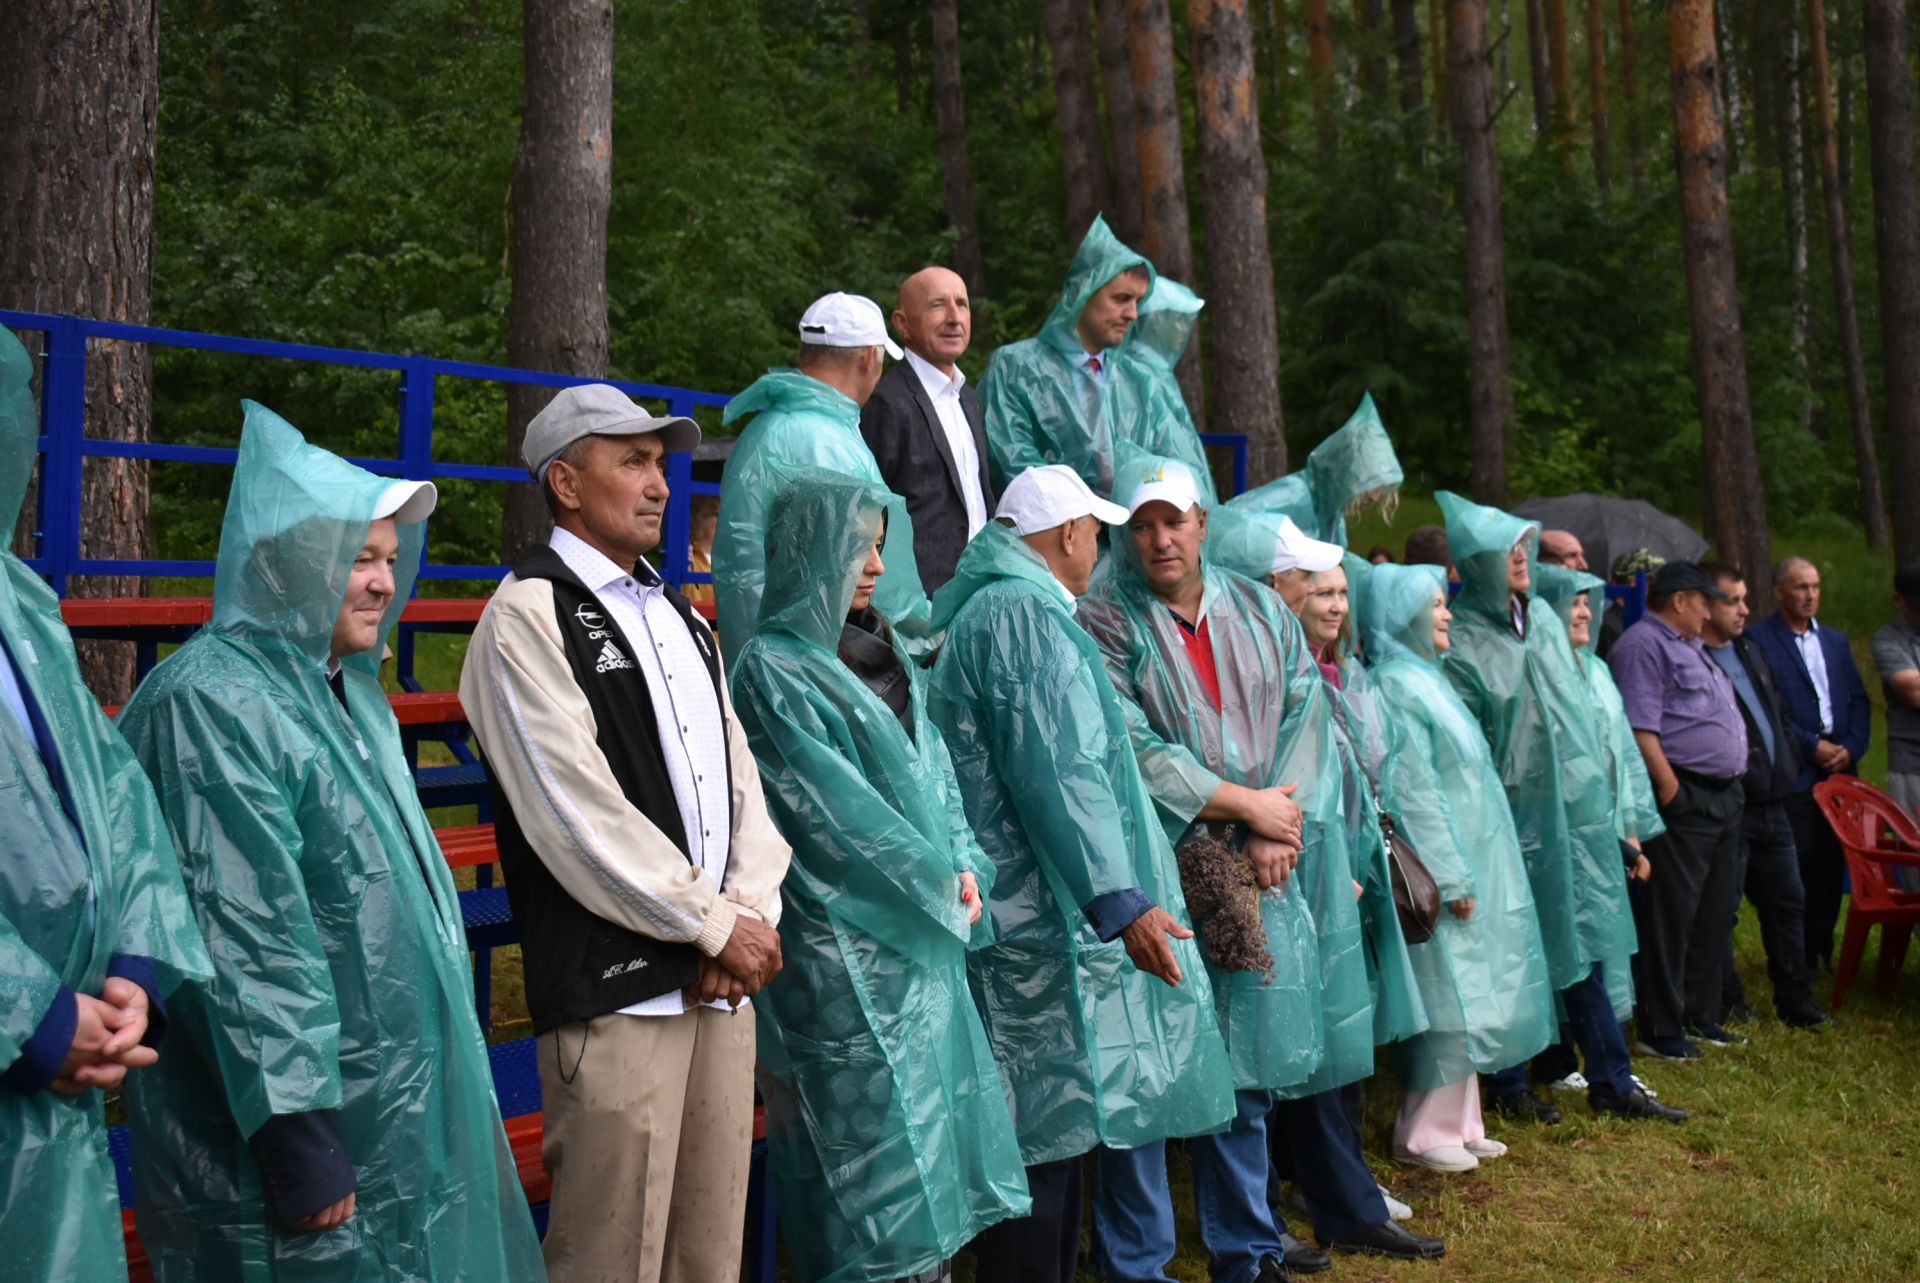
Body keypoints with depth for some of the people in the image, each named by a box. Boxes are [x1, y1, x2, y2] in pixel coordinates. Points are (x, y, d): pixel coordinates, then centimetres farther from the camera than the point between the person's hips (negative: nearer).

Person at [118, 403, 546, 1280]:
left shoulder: (351, 688, 12)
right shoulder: (215, 700, -17)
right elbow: (248, 937, -22)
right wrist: (297, 1139, -22)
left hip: (405, 1100, 9)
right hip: (311, 1128, -9)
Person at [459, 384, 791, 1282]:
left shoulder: (679, 619, 19)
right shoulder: (529, 614, -5)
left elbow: (741, 780, 14)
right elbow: (578, 813, -13)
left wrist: (752, 911, -3)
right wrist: (718, 928, -8)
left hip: (720, 981, 7)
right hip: (612, 993, -7)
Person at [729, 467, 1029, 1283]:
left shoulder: (878, 655, 11)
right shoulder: (774, 668, -12)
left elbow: (932, 768, 11)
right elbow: (831, 808, -15)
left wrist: (965, 864, -4)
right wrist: (938, 883, -8)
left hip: (922, 932, 8)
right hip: (843, 947, -8)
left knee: (936, 1116, 12)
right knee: (873, 1133, -1)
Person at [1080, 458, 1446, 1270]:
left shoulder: (1260, 610, 12)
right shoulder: (1106, 622, -1)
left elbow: (1306, 716, 4)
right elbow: (1133, 749, -10)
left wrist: (1279, 830, -9)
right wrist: (1246, 803, -10)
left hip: (1277, 863, 4)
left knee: (1248, 1056, 10)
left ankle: (1245, 1246, 24)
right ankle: (1135, 1259, 9)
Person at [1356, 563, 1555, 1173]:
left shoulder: (1425, 678, 16)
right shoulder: (1395, 686, -14)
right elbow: (1412, 794, -18)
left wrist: (1467, 872, 16)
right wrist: (1451, 878, -19)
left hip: (1473, 865, 10)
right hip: (1443, 872, -10)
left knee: (1468, 998, 13)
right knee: (1453, 998, -5)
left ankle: (1457, 1123, 21)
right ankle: (1423, 1134, 6)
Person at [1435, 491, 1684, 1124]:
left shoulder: (1544, 619, 7)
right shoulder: (1461, 644, -14)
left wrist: (1594, 782, 18)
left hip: (1575, 810, 6)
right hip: (1517, 820, -6)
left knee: (1583, 948, 12)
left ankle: (1611, 1083, 20)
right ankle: (1508, 1085, 20)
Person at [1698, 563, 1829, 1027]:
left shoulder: (1750, 651, 16)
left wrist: (1788, 763, 17)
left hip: (1772, 803, 9)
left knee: (1787, 902, 14)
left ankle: (1796, 1001, 25)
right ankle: (1728, 1007, 10)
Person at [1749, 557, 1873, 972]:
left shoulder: (1836, 641, 18)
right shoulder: (1758, 640, -3)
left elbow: (1859, 700, 15)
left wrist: (1851, 748, 0)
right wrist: (1812, 746, -11)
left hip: (1839, 769, 6)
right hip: (1793, 774, -6)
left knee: (1833, 864, 7)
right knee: (1798, 867, -4)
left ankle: (1824, 947, 18)